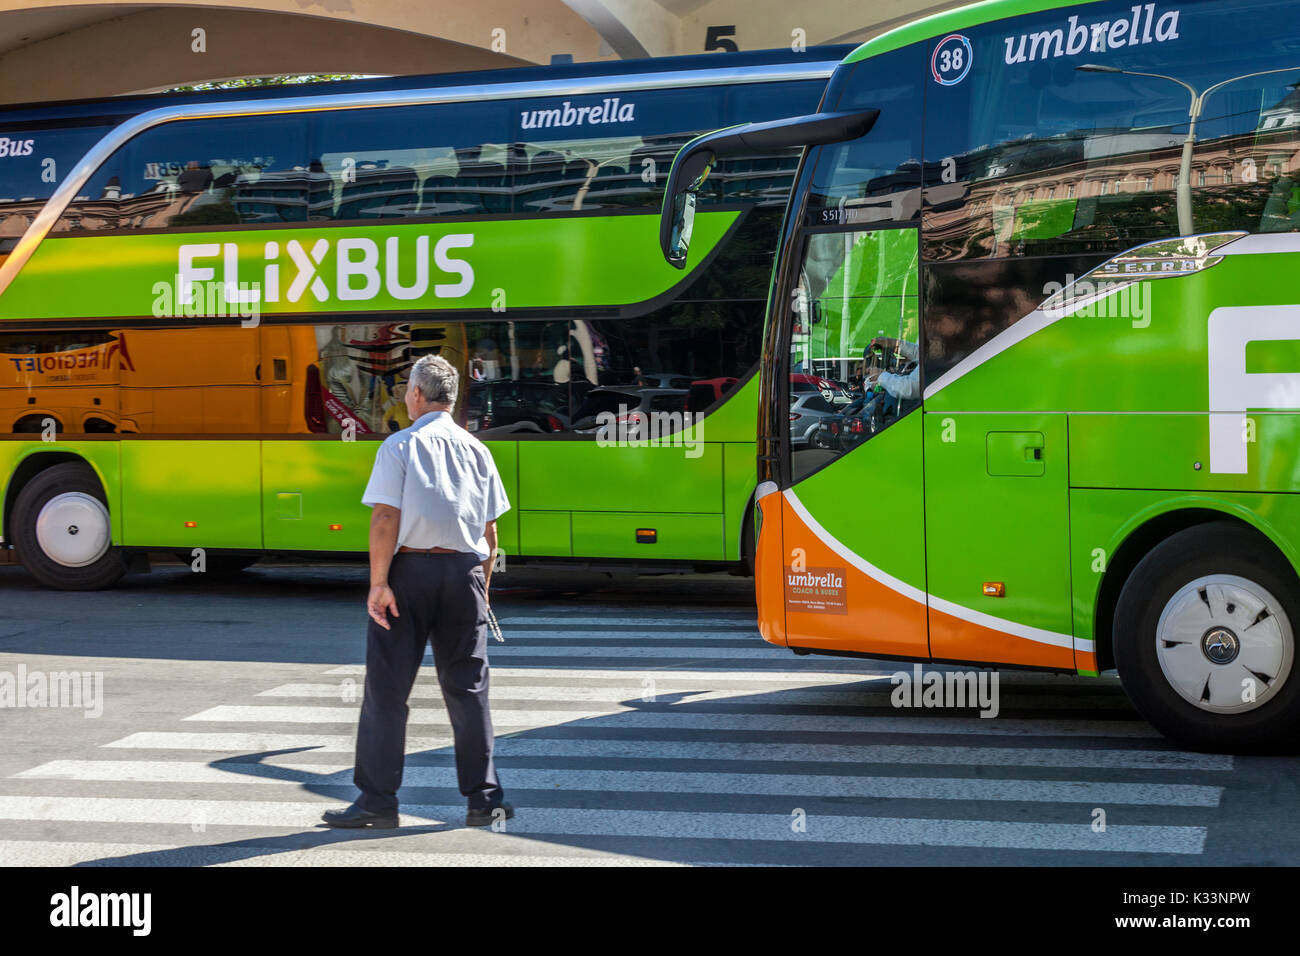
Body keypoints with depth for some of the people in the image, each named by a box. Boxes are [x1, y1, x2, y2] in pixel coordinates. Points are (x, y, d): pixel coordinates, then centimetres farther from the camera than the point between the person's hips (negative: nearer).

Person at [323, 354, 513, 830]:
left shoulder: (400, 446, -4)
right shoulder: (477, 451, 9)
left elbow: (386, 519, -13)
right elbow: (490, 530, 9)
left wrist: (379, 582, -13)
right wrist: (482, 587, 18)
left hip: (410, 568, -4)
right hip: (465, 571, 4)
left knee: (387, 687, 2)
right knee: (467, 688, 9)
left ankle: (377, 801, 4)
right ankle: (484, 798, 10)